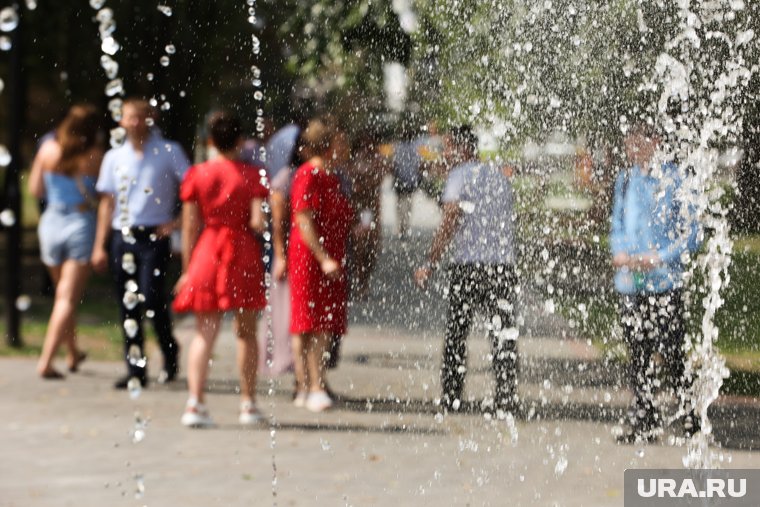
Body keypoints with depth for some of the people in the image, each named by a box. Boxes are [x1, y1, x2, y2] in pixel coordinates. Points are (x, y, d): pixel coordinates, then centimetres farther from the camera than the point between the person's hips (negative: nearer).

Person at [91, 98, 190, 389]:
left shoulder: (169, 152, 0)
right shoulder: (114, 158, 12)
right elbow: (107, 203, 14)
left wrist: (178, 221, -7)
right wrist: (100, 246, 10)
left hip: (154, 236, -4)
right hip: (121, 237, 4)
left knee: (151, 298, -16)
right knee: (127, 304, 4)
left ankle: (169, 351, 10)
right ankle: (136, 370, 10)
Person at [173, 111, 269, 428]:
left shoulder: (197, 175, 1)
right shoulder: (253, 176, -3)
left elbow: (190, 227, 2)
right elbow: (258, 223, -11)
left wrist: (187, 268, 7)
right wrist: (265, 226, 12)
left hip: (207, 251, 1)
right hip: (244, 253, -1)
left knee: (204, 333, 1)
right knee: (246, 333, 11)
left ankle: (195, 402, -13)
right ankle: (248, 404, 15)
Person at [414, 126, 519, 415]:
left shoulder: (460, 175, -3)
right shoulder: (500, 176, 16)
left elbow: (449, 224, -9)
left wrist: (431, 265, -7)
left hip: (468, 266, -4)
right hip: (503, 266, 5)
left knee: (456, 333, 7)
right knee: (504, 336, 3)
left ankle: (452, 398, 9)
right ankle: (506, 401, -3)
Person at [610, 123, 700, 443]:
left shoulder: (674, 180, -5)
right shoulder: (625, 180, 13)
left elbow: (691, 232, -5)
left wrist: (659, 258, -16)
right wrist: (619, 252, 0)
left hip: (664, 282, -5)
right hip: (630, 282, 5)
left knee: (671, 353, -5)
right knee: (638, 354, 9)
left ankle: (692, 416, 8)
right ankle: (644, 421, 16)